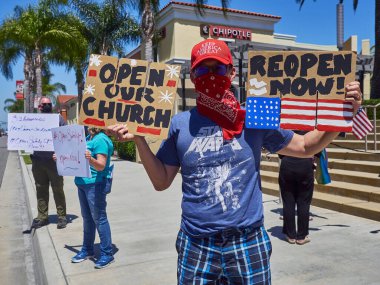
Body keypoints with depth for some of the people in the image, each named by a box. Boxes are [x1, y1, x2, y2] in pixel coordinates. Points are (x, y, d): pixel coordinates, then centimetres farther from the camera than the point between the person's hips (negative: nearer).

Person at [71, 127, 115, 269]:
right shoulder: (88, 138, 10)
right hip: (83, 183, 9)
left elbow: (101, 166, -22)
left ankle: (107, 253, 7)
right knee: (87, 217, 17)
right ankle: (87, 249, 31)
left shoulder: (101, 140, -16)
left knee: (99, 218, -3)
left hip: (95, 184, -9)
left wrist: (90, 159, -40)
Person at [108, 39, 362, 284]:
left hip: (248, 244, 0)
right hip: (196, 246, 0)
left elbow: (305, 147, 9)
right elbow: (161, 181, 5)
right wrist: (139, 139, -7)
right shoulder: (181, 123, -1)